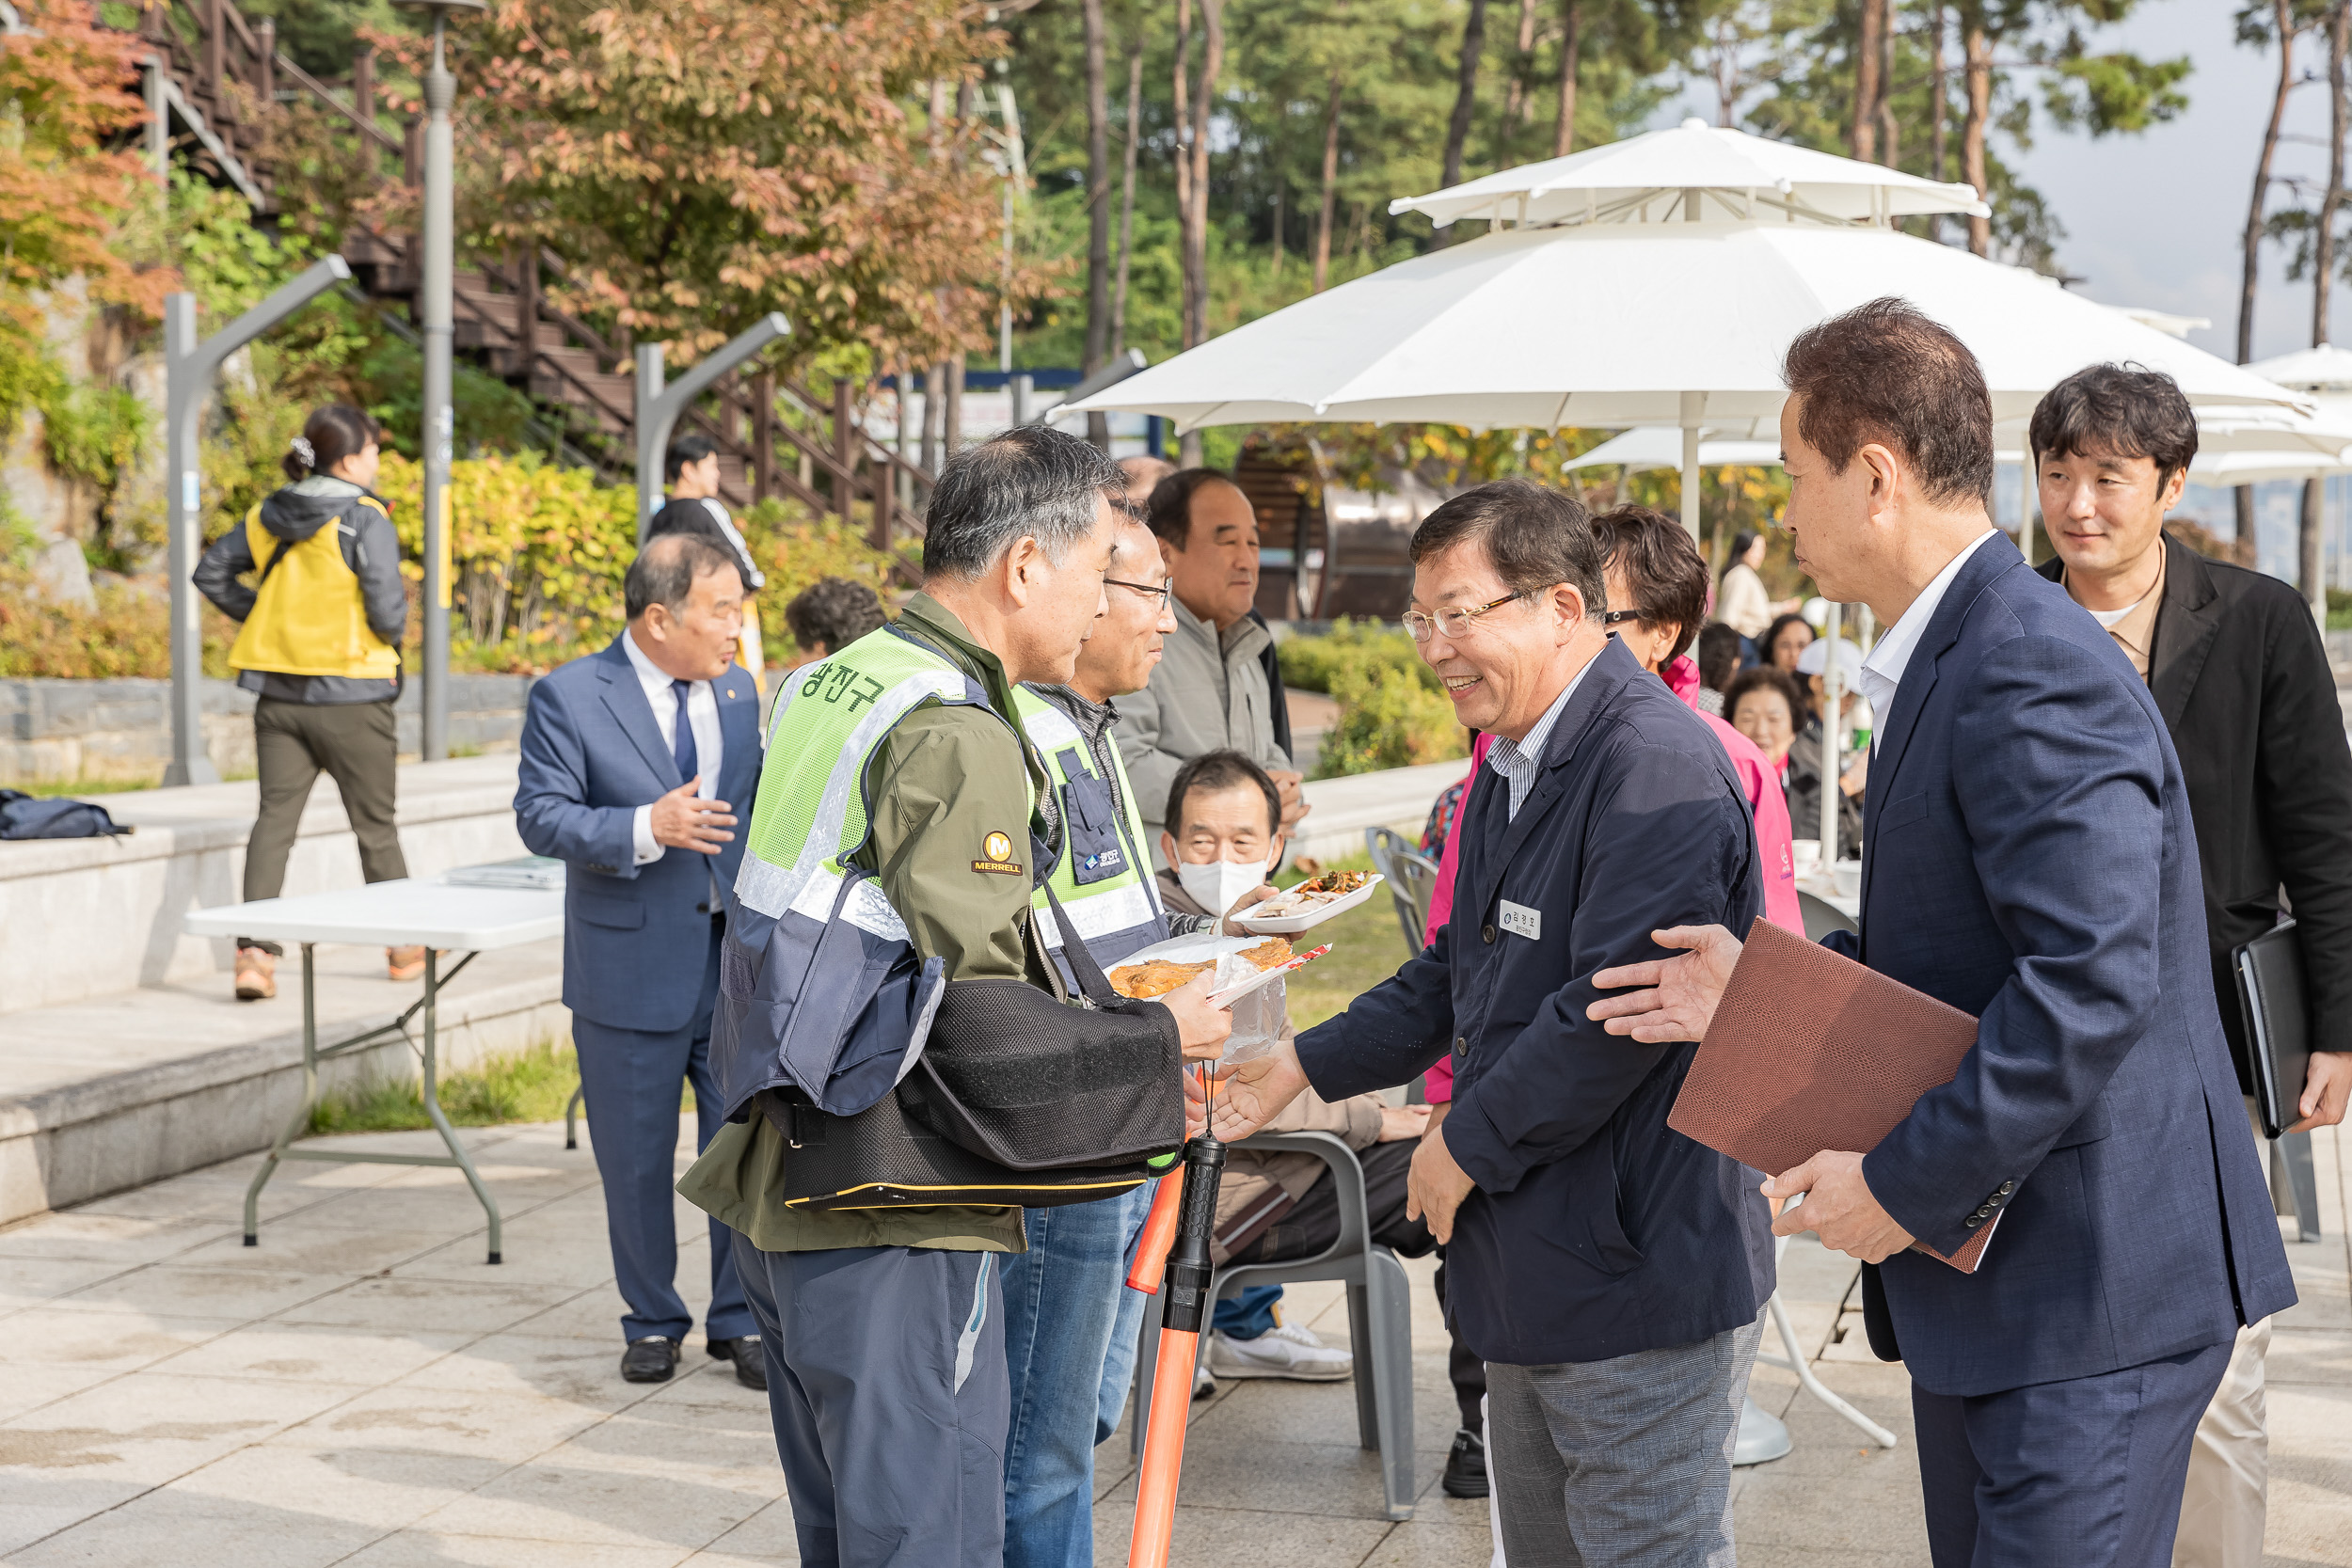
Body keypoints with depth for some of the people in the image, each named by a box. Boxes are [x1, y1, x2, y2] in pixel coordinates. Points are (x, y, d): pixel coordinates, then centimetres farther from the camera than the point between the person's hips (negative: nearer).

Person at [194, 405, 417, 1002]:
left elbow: (211, 572, 11)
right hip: (349, 695, -5)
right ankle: (403, 945, 24)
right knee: (375, 822, 10)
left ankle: (254, 951, -8)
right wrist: (392, 634, 3)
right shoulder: (365, 520, -14)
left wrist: (260, 616, 14)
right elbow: (386, 611, -18)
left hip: (279, 696, 5)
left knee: (275, 818, 4)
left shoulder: (269, 515, 5)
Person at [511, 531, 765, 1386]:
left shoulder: (740, 692, 8)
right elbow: (540, 815, -14)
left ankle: (739, 1320, 20)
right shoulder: (570, 698, -8)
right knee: (637, 1164, 8)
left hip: (737, 965, 3)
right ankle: (652, 1323, 25)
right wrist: (647, 828, -26)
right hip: (632, 973, -3)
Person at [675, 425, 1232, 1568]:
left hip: (784, 1190, 10)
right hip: (890, 1224, -10)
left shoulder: (833, 684, 12)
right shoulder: (958, 739, -18)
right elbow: (976, 1026, -22)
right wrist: (1158, 1040, -8)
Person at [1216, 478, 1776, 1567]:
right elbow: (1457, 977, 26)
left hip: (1640, 1281, -10)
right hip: (1530, 1272, 10)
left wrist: (1469, 1146, -16)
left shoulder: (1655, 765, -20)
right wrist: (1305, 1066, 20)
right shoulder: (1510, 770, 15)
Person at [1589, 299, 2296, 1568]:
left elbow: (2092, 978, -29)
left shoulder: (2033, 675, -20)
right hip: (1988, 1276, 11)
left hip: (2088, 1281, -11)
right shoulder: (1954, 660, 14)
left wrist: (1906, 1181, -22)